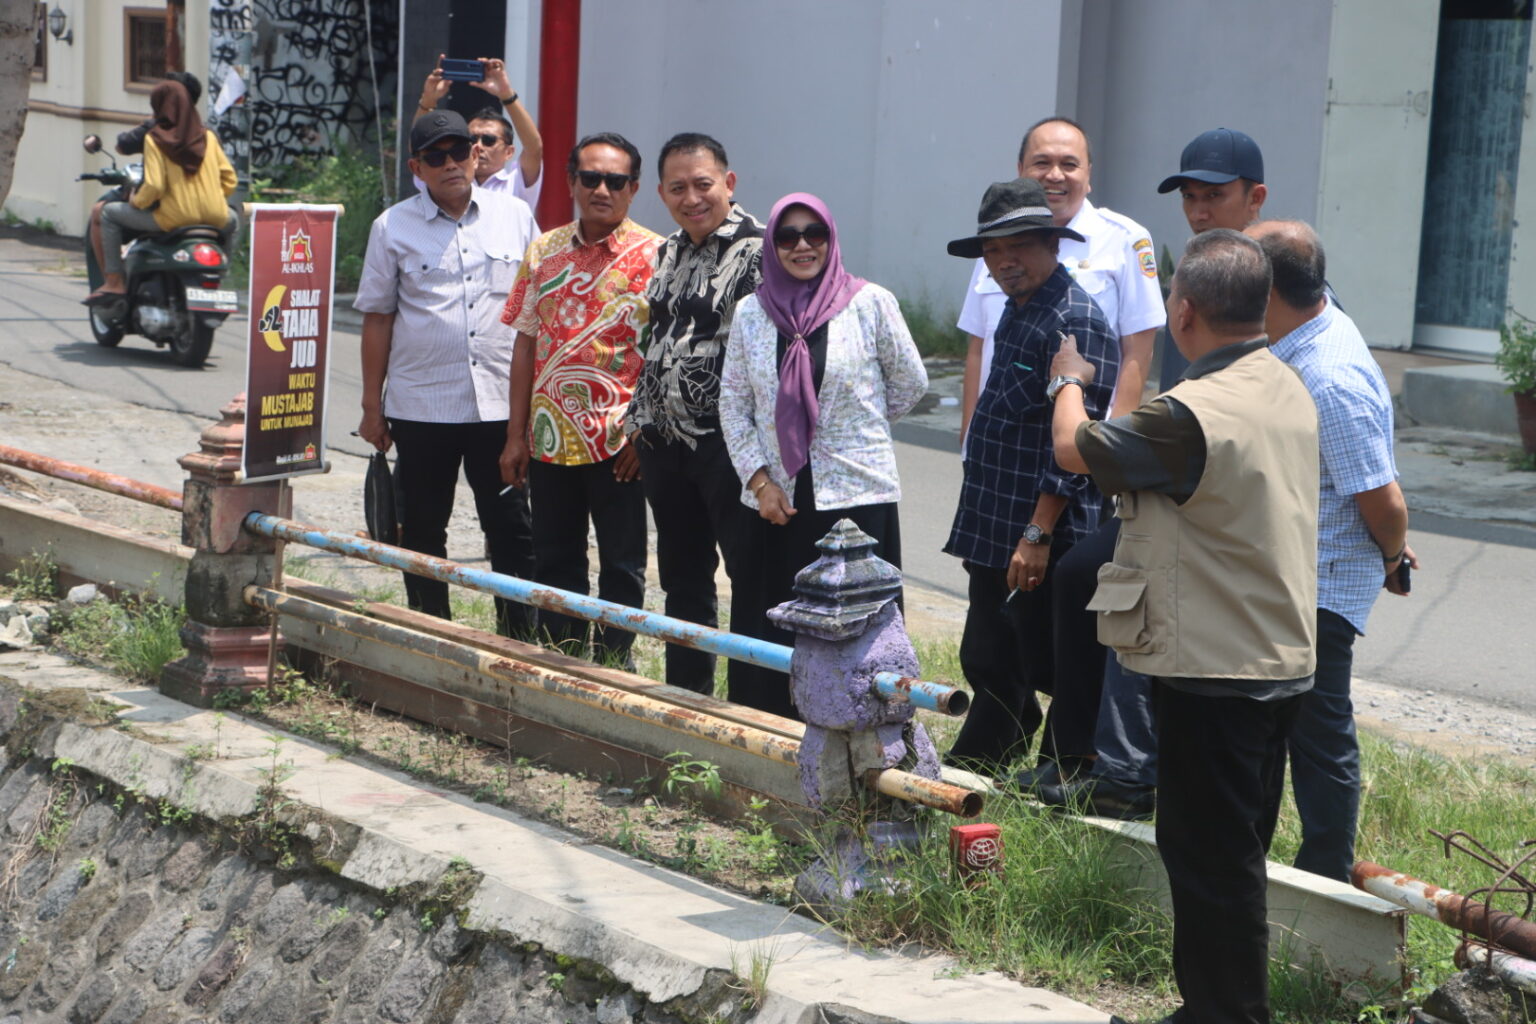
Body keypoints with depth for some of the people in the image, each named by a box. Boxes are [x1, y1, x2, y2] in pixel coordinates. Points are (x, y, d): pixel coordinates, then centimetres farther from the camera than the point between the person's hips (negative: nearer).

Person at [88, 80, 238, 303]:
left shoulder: (155, 138, -5)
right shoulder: (207, 137, 8)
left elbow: (154, 186, -13)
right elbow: (229, 178, 9)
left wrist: (136, 201, 7)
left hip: (175, 218, -4)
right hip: (213, 218, 4)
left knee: (110, 213, 15)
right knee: (232, 220, 40)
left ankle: (115, 282, 10)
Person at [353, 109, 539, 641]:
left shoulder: (514, 215, 6)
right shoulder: (393, 227, 2)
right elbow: (377, 318, 5)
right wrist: (371, 405, 3)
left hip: (501, 402, 1)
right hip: (420, 405, 0)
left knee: (512, 527, 4)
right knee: (422, 533, 8)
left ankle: (521, 635, 13)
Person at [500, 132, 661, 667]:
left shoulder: (654, 256, -6)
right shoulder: (544, 251, 7)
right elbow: (526, 345, 10)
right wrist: (515, 435, 6)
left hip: (618, 442, -4)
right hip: (550, 437, 4)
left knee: (621, 565, 5)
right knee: (554, 562, 13)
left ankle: (611, 670, 18)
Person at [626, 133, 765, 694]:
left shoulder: (757, 250, -11)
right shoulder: (669, 252, 15)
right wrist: (640, 419, 20)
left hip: (727, 443, -8)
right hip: (667, 440, 8)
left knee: (749, 578, -2)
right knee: (682, 578, 16)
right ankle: (686, 696, 28)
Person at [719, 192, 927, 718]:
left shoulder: (870, 303, -3)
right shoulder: (751, 311, 6)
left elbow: (911, 383, 8)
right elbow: (733, 404, 8)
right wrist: (758, 479, -1)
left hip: (856, 496, -3)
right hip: (777, 498, 3)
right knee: (771, 632, 7)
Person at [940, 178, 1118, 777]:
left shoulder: (1074, 321, -17)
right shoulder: (1016, 311, 15)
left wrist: (1037, 534, -23)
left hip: (1044, 543, -10)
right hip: (993, 535, 10)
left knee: (1050, 667, 1)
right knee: (987, 663, 18)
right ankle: (967, 775, 29)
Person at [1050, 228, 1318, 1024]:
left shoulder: (1192, 414, -24)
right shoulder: (1289, 392, 4)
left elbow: (1073, 448, -8)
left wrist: (1070, 378, 12)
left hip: (1213, 673, -9)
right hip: (1282, 661, 9)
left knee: (1208, 859, 1)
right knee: (1235, 853, 19)